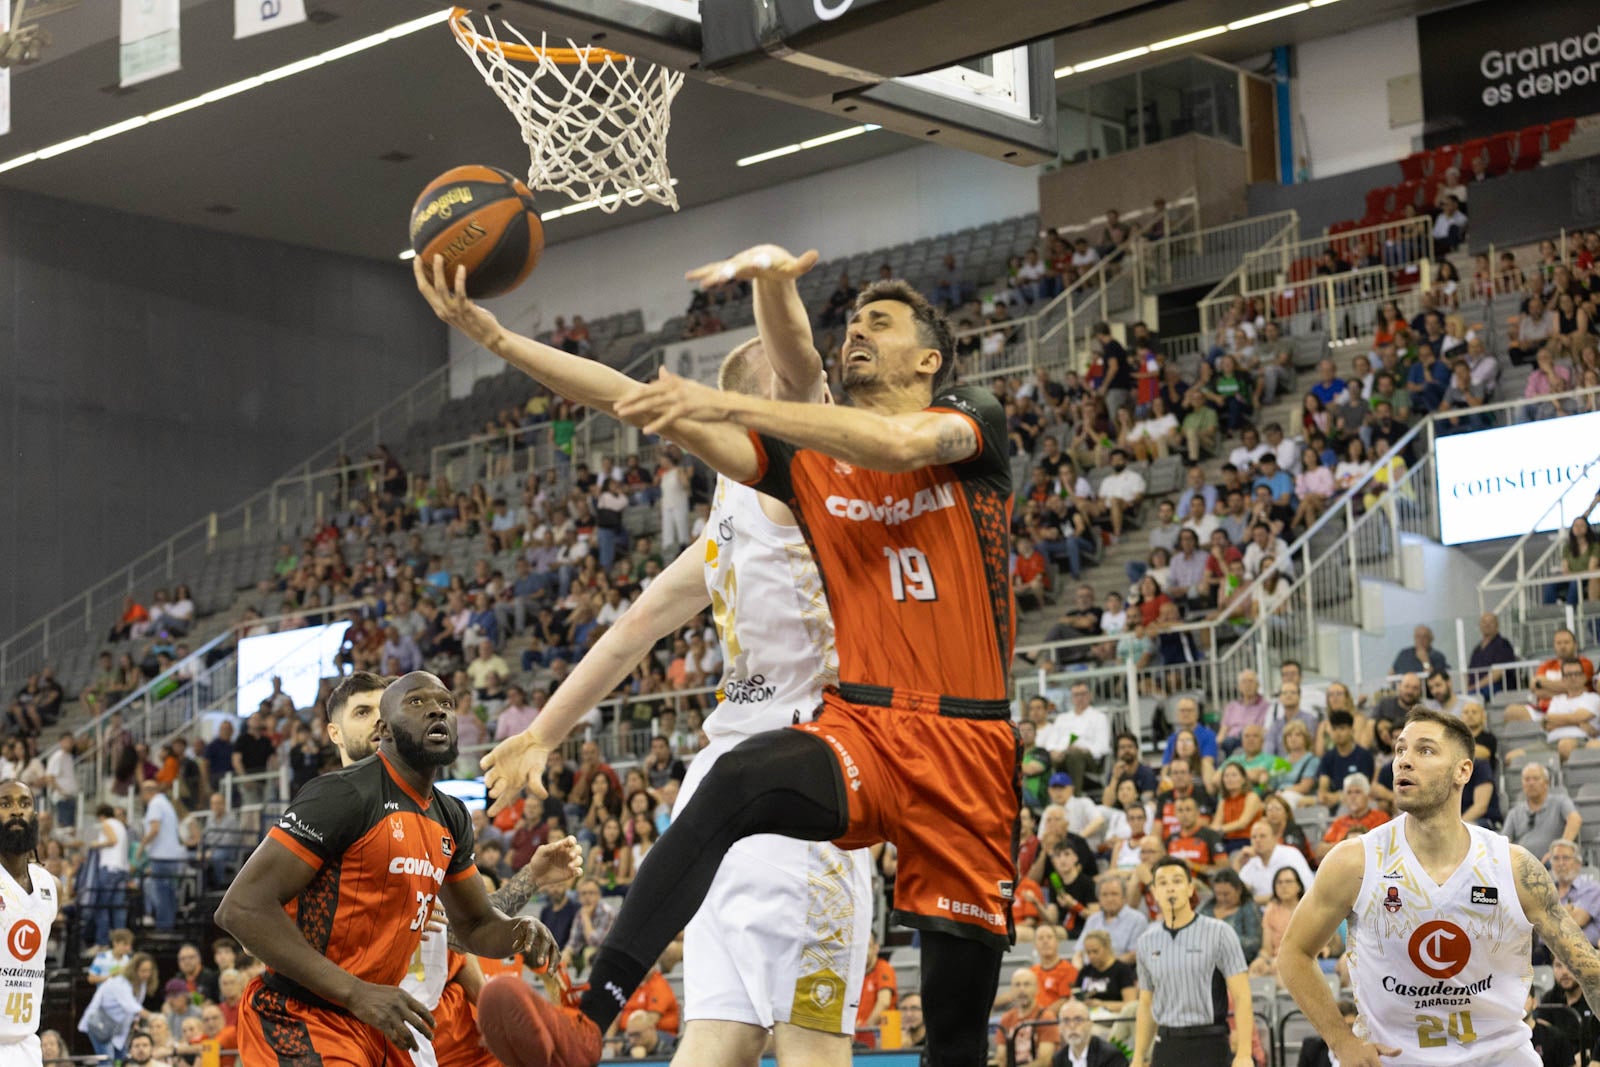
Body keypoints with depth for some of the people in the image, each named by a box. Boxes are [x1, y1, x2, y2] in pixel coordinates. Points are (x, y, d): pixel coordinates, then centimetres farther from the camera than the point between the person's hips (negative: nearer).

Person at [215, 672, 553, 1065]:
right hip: (298, 1020, -9)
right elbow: (242, 908, -21)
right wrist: (356, 993, -26)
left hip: (372, 1026, 9)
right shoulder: (345, 794, -16)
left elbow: (476, 923, 23)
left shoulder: (452, 818, 9)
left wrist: (518, 932, -2)